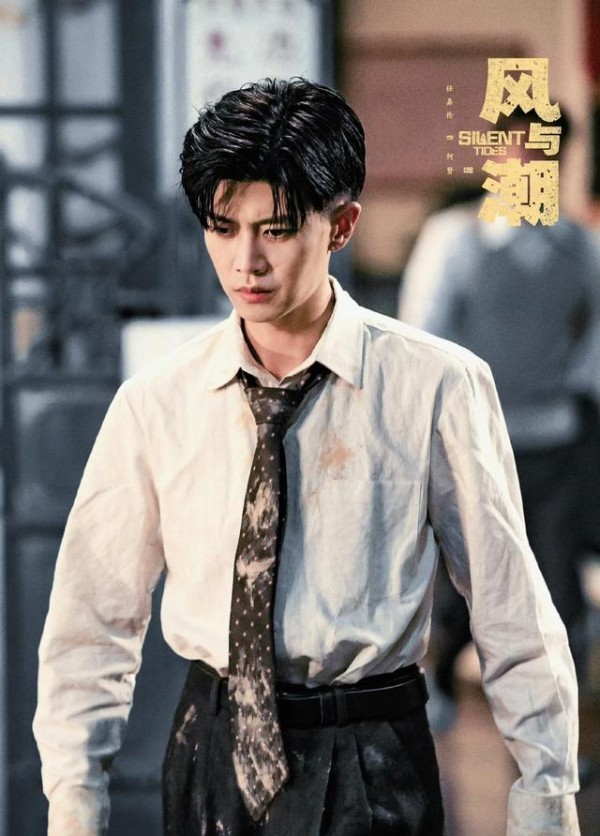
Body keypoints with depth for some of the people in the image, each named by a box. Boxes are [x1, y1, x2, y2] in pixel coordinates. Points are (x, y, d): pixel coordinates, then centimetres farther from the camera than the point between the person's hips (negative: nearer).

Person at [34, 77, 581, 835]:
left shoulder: (436, 388, -5)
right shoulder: (156, 404, 2)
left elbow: (510, 606, -1)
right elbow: (96, 617, 7)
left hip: (370, 772, -2)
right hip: (211, 763, 3)